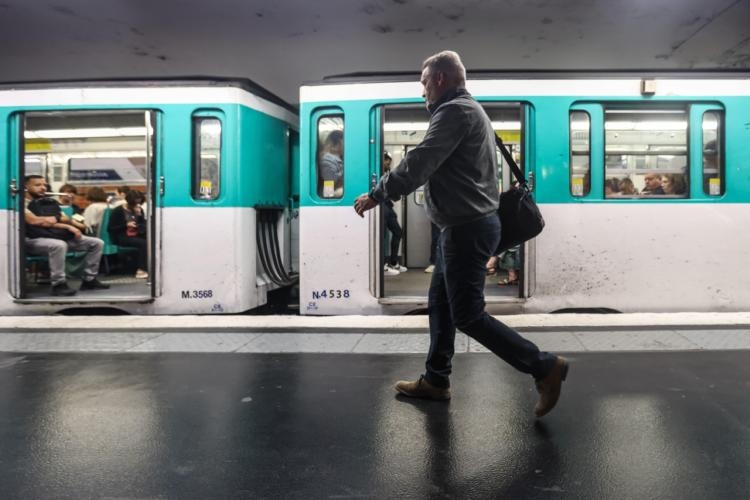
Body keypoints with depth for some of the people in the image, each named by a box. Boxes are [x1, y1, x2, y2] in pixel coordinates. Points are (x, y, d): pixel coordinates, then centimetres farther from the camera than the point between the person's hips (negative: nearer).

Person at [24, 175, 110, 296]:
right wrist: (66, 226, -14)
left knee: (97, 243, -1)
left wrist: (56, 218, -6)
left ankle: (89, 280, -1)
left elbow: (66, 219, 19)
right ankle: (58, 284, -31)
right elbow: (34, 221, -14)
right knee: (59, 245, -42)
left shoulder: (51, 202, 22)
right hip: (35, 240, -7)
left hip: (61, 236, 8)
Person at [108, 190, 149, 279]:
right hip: (121, 237, -5)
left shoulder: (139, 210, 15)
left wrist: (139, 215, -7)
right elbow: (110, 229, -6)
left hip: (136, 235, 5)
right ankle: (141, 270, -30)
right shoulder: (118, 211, -1)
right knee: (143, 243, -32)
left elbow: (144, 225, 7)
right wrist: (126, 225, -16)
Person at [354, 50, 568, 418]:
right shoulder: (469, 110, 21)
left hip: (467, 228, -11)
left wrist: (377, 194, -12)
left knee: (468, 316, -6)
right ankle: (435, 380, 26)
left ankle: (544, 367, 1)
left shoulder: (455, 111, -13)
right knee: (440, 304, 16)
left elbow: (420, 163, -19)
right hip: (466, 225, 11)